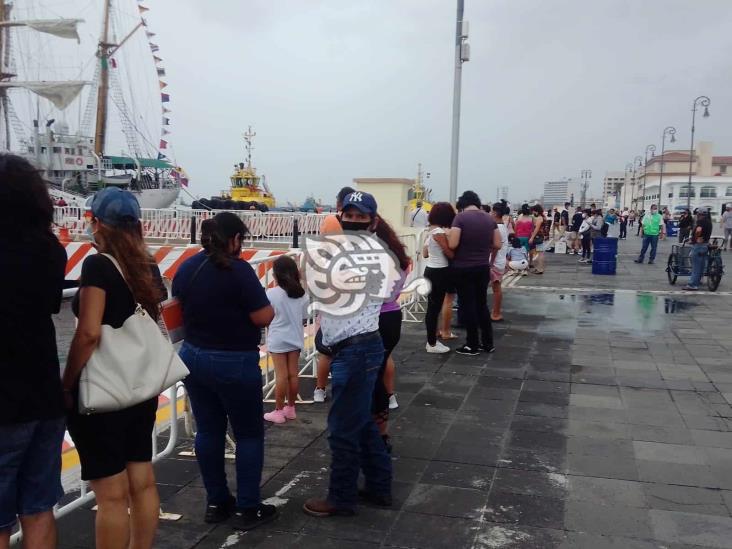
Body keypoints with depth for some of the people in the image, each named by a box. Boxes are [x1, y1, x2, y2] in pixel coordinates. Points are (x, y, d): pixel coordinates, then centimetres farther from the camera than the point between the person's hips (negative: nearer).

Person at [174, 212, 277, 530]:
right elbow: (264, 317, -17)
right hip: (235, 364, -7)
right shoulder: (238, 269, -17)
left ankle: (215, 503, 24)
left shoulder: (186, 267, 4)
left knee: (208, 431, 14)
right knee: (249, 434, 7)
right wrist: (265, 303, 2)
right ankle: (246, 509, 12)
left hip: (194, 358, 7)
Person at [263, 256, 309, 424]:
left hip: (278, 340, -4)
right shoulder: (301, 294, -2)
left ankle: (278, 411, 9)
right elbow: (303, 316, 5)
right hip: (295, 339, 4)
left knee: (281, 376, 0)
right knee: (293, 374, 10)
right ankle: (290, 408, 23)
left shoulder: (271, 294, -14)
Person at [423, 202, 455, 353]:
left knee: (433, 307, 15)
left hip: (431, 270, 9)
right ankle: (432, 344, 5)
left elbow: (425, 253, 15)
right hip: (439, 272, -9)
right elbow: (450, 254, -15)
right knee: (434, 308, -2)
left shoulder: (431, 230, 10)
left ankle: (432, 341, 23)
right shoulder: (440, 232, -17)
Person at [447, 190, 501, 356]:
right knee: (482, 304, 16)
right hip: (483, 268, 5)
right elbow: (497, 245, 5)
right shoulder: (490, 219, 4)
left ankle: (473, 345, 9)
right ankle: (488, 343, 21)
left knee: (467, 306, 3)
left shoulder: (460, 217, -12)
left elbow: (452, 244, -19)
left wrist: (449, 235, 2)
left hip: (463, 268, -5)